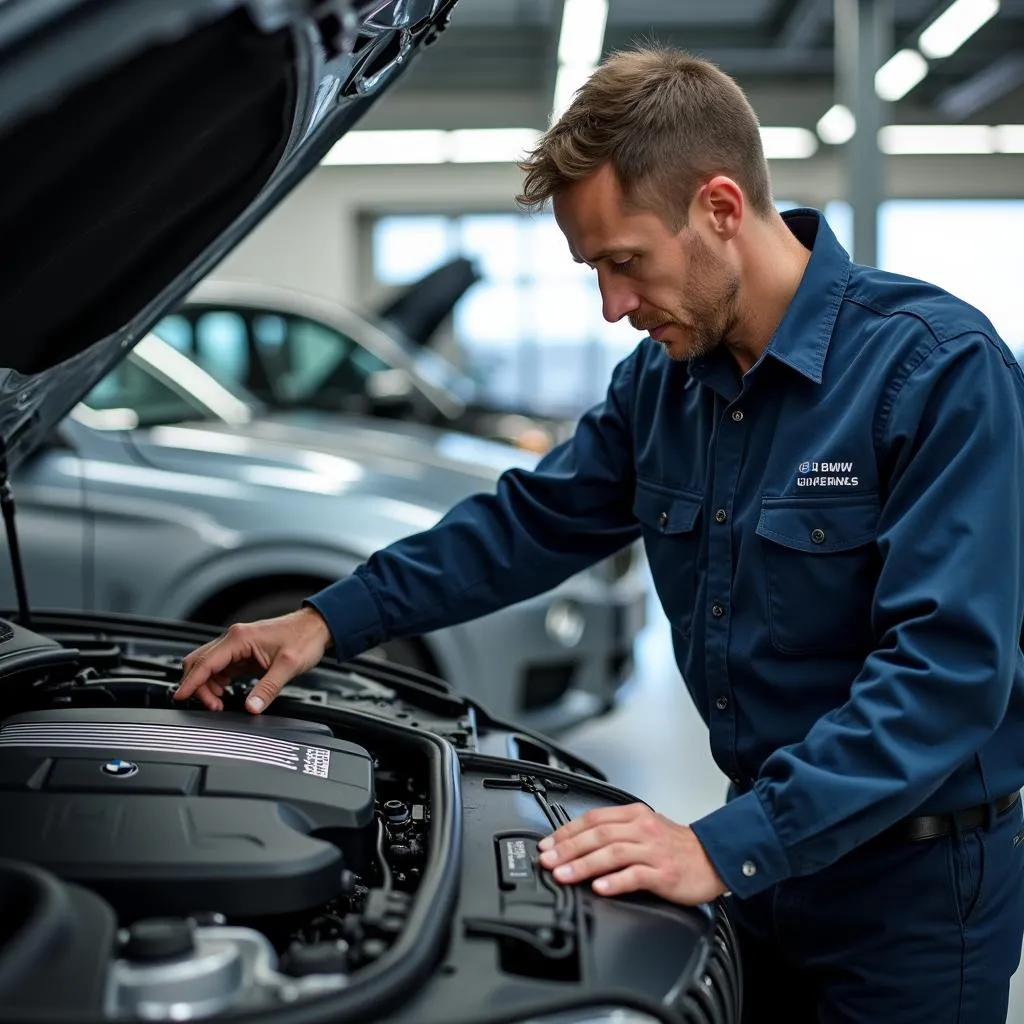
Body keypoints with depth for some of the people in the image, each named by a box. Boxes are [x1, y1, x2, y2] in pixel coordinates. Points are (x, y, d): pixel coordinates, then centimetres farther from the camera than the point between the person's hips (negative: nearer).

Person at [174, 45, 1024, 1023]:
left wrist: (729, 847, -31)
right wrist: (330, 620, 3)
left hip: (912, 879, -5)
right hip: (766, 851, 6)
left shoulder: (941, 368, -21)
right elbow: (528, 522, 10)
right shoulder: (663, 376, 0)